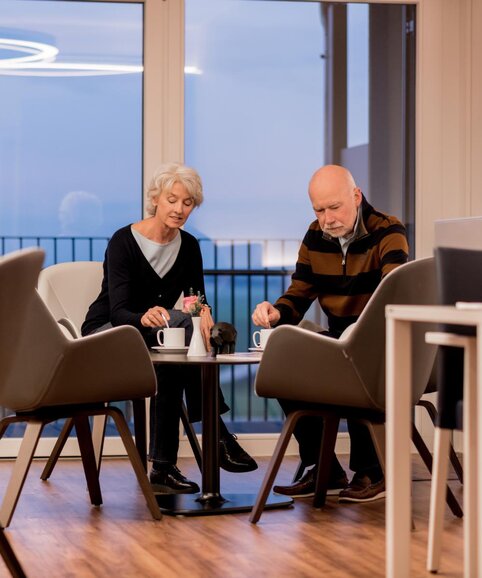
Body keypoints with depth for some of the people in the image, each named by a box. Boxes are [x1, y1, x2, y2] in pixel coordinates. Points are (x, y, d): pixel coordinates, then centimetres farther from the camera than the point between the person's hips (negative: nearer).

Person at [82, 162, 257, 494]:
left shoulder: (188, 246, 1)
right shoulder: (123, 242, -15)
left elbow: (198, 299, -4)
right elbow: (118, 312, -25)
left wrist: (203, 310, -30)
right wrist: (146, 317, -49)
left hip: (155, 339, 5)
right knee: (181, 322, -32)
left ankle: (164, 466, -30)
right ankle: (218, 436, -35)